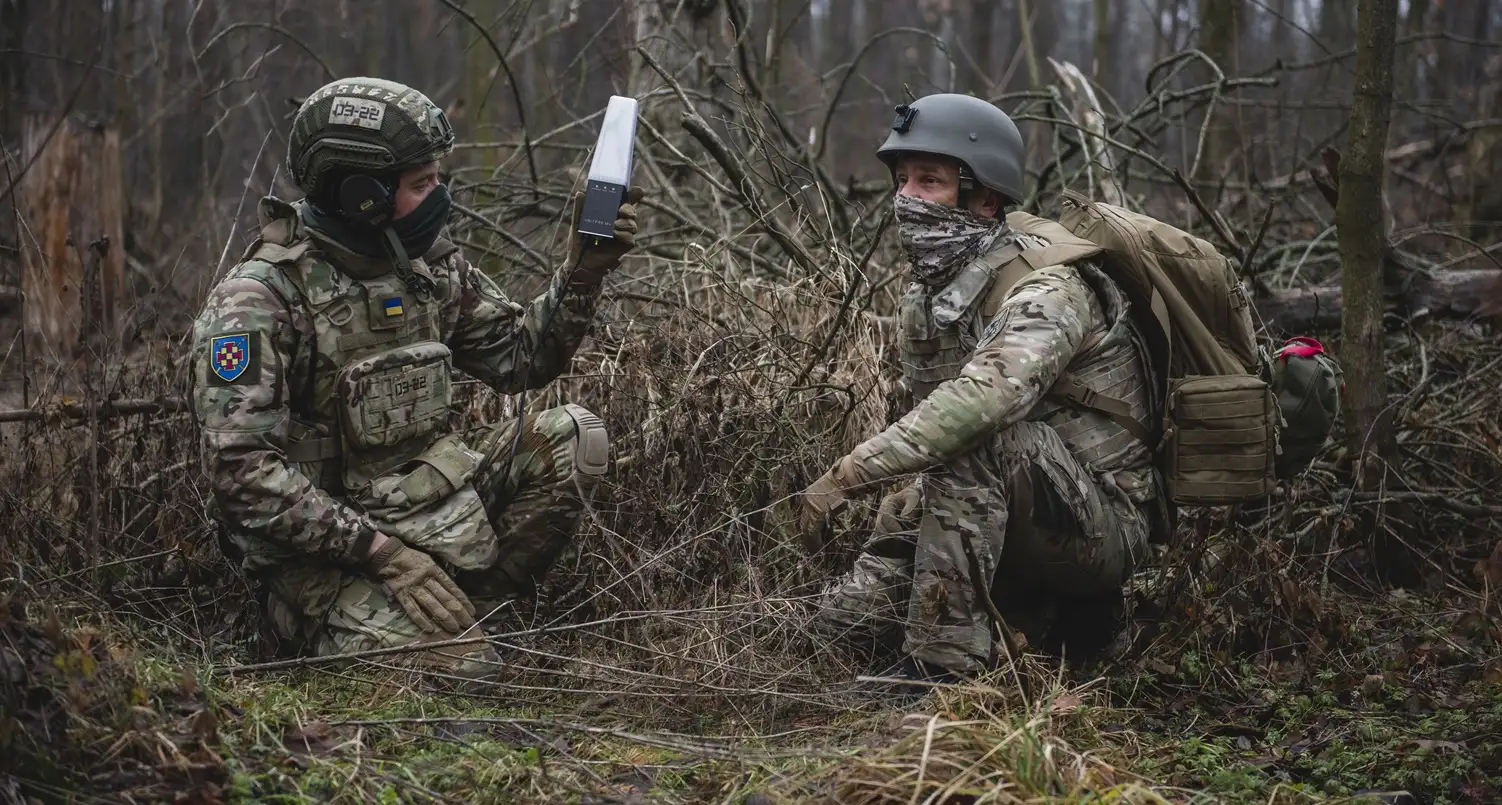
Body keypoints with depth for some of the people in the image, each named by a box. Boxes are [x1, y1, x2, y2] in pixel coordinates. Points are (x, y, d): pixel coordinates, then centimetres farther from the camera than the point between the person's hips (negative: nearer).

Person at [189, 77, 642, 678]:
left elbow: (519, 357, 14)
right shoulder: (257, 301, -18)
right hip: (322, 547, -7)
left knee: (571, 438, -5)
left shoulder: (428, 263, 5)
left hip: (429, 505, 7)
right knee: (455, 665, -27)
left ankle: (471, 604, 0)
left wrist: (585, 270, -3)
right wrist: (380, 550, -27)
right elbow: (243, 473, -24)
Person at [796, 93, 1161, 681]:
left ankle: (944, 665, -29)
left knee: (974, 443, -34)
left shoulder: (1047, 289, -22)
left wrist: (848, 474, -42)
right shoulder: (925, 296, 6)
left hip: (1102, 527, -8)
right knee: (847, 614, -1)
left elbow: (986, 399, -42)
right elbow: (928, 423, 14)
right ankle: (1044, 616, 12)